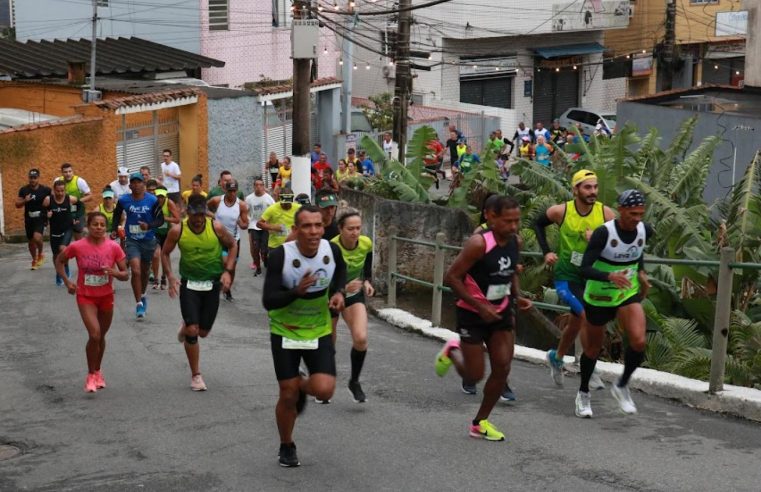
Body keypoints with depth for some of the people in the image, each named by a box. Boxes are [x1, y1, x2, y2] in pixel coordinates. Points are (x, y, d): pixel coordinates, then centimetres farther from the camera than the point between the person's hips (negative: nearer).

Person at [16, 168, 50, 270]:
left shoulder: (45, 190, -8)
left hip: (40, 218, -3)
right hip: (29, 219, 4)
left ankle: (40, 254, 3)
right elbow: (17, 205, 3)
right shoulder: (23, 190, -1)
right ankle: (34, 260, 36)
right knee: (30, 241, 14)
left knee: (37, 237, -26)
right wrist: (24, 200, -16)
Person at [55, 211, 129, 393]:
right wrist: (67, 281, -7)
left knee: (101, 336, 16)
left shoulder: (113, 247, -11)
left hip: (106, 297, 2)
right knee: (94, 335, -17)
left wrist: (115, 272, -26)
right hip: (85, 297, -2)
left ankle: (98, 372, 37)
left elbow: (125, 274, -5)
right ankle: (90, 375, 1)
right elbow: (59, 261, 4)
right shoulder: (77, 246, -14)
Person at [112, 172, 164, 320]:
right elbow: (117, 215, 12)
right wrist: (114, 229, 1)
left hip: (148, 240, 1)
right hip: (132, 240, -1)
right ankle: (139, 304, -9)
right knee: (135, 271, -16)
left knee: (145, 271, 18)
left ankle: (142, 295, 45)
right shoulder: (124, 200, -7)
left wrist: (149, 226, -25)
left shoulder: (153, 201, -10)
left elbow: (160, 219, -7)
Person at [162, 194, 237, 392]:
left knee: (203, 332, 7)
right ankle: (196, 375, 7)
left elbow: (233, 245, 4)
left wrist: (227, 271, -7)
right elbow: (165, 253, 3)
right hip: (189, 284, -1)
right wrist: (170, 276, -10)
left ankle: (186, 325, 46)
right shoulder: (177, 230, -11)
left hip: (212, 284, 1)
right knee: (192, 331, -9)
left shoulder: (216, 227, -11)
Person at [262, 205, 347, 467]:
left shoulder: (332, 251, -12)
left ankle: (303, 385, 25)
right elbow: (268, 301, -24)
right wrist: (297, 291, -40)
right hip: (285, 332, -2)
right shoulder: (280, 255, -23)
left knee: (324, 390, -13)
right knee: (288, 395, 3)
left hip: (319, 331, 2)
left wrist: (338, 292, -6)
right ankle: (287, 448, 29)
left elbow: (341, 270, 13)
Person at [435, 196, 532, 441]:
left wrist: (517, 297, -1)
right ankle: (452, 351, 33)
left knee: (502, 369, 0)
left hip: (501, 313, 6)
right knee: (474, 374, -1)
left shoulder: (516, 242, -2)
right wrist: (480, 305, -24)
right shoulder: (479, 243, -24)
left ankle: (480, 422, 17)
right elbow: (451, 277, -21)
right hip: (473, 314, -6)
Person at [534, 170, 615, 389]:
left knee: (577, 322, 18)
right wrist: (546, 251, -2)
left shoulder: (605, 213, -10)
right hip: (566, 276, -4)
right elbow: (538, 224, 7)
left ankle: (557, 357, 43)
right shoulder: (561, 211, -12)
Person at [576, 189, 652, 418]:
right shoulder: (604, 232, -23)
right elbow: (584, 269, -27)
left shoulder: (645, 231, -7)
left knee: (639, 341, -20)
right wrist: (609, 276, -42)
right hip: (599, 297, -3)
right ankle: (583, 393, 38)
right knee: (593, 348, 13)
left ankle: (622, 386, 5)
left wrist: (641, 272, 9)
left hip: (629, 294, 3)